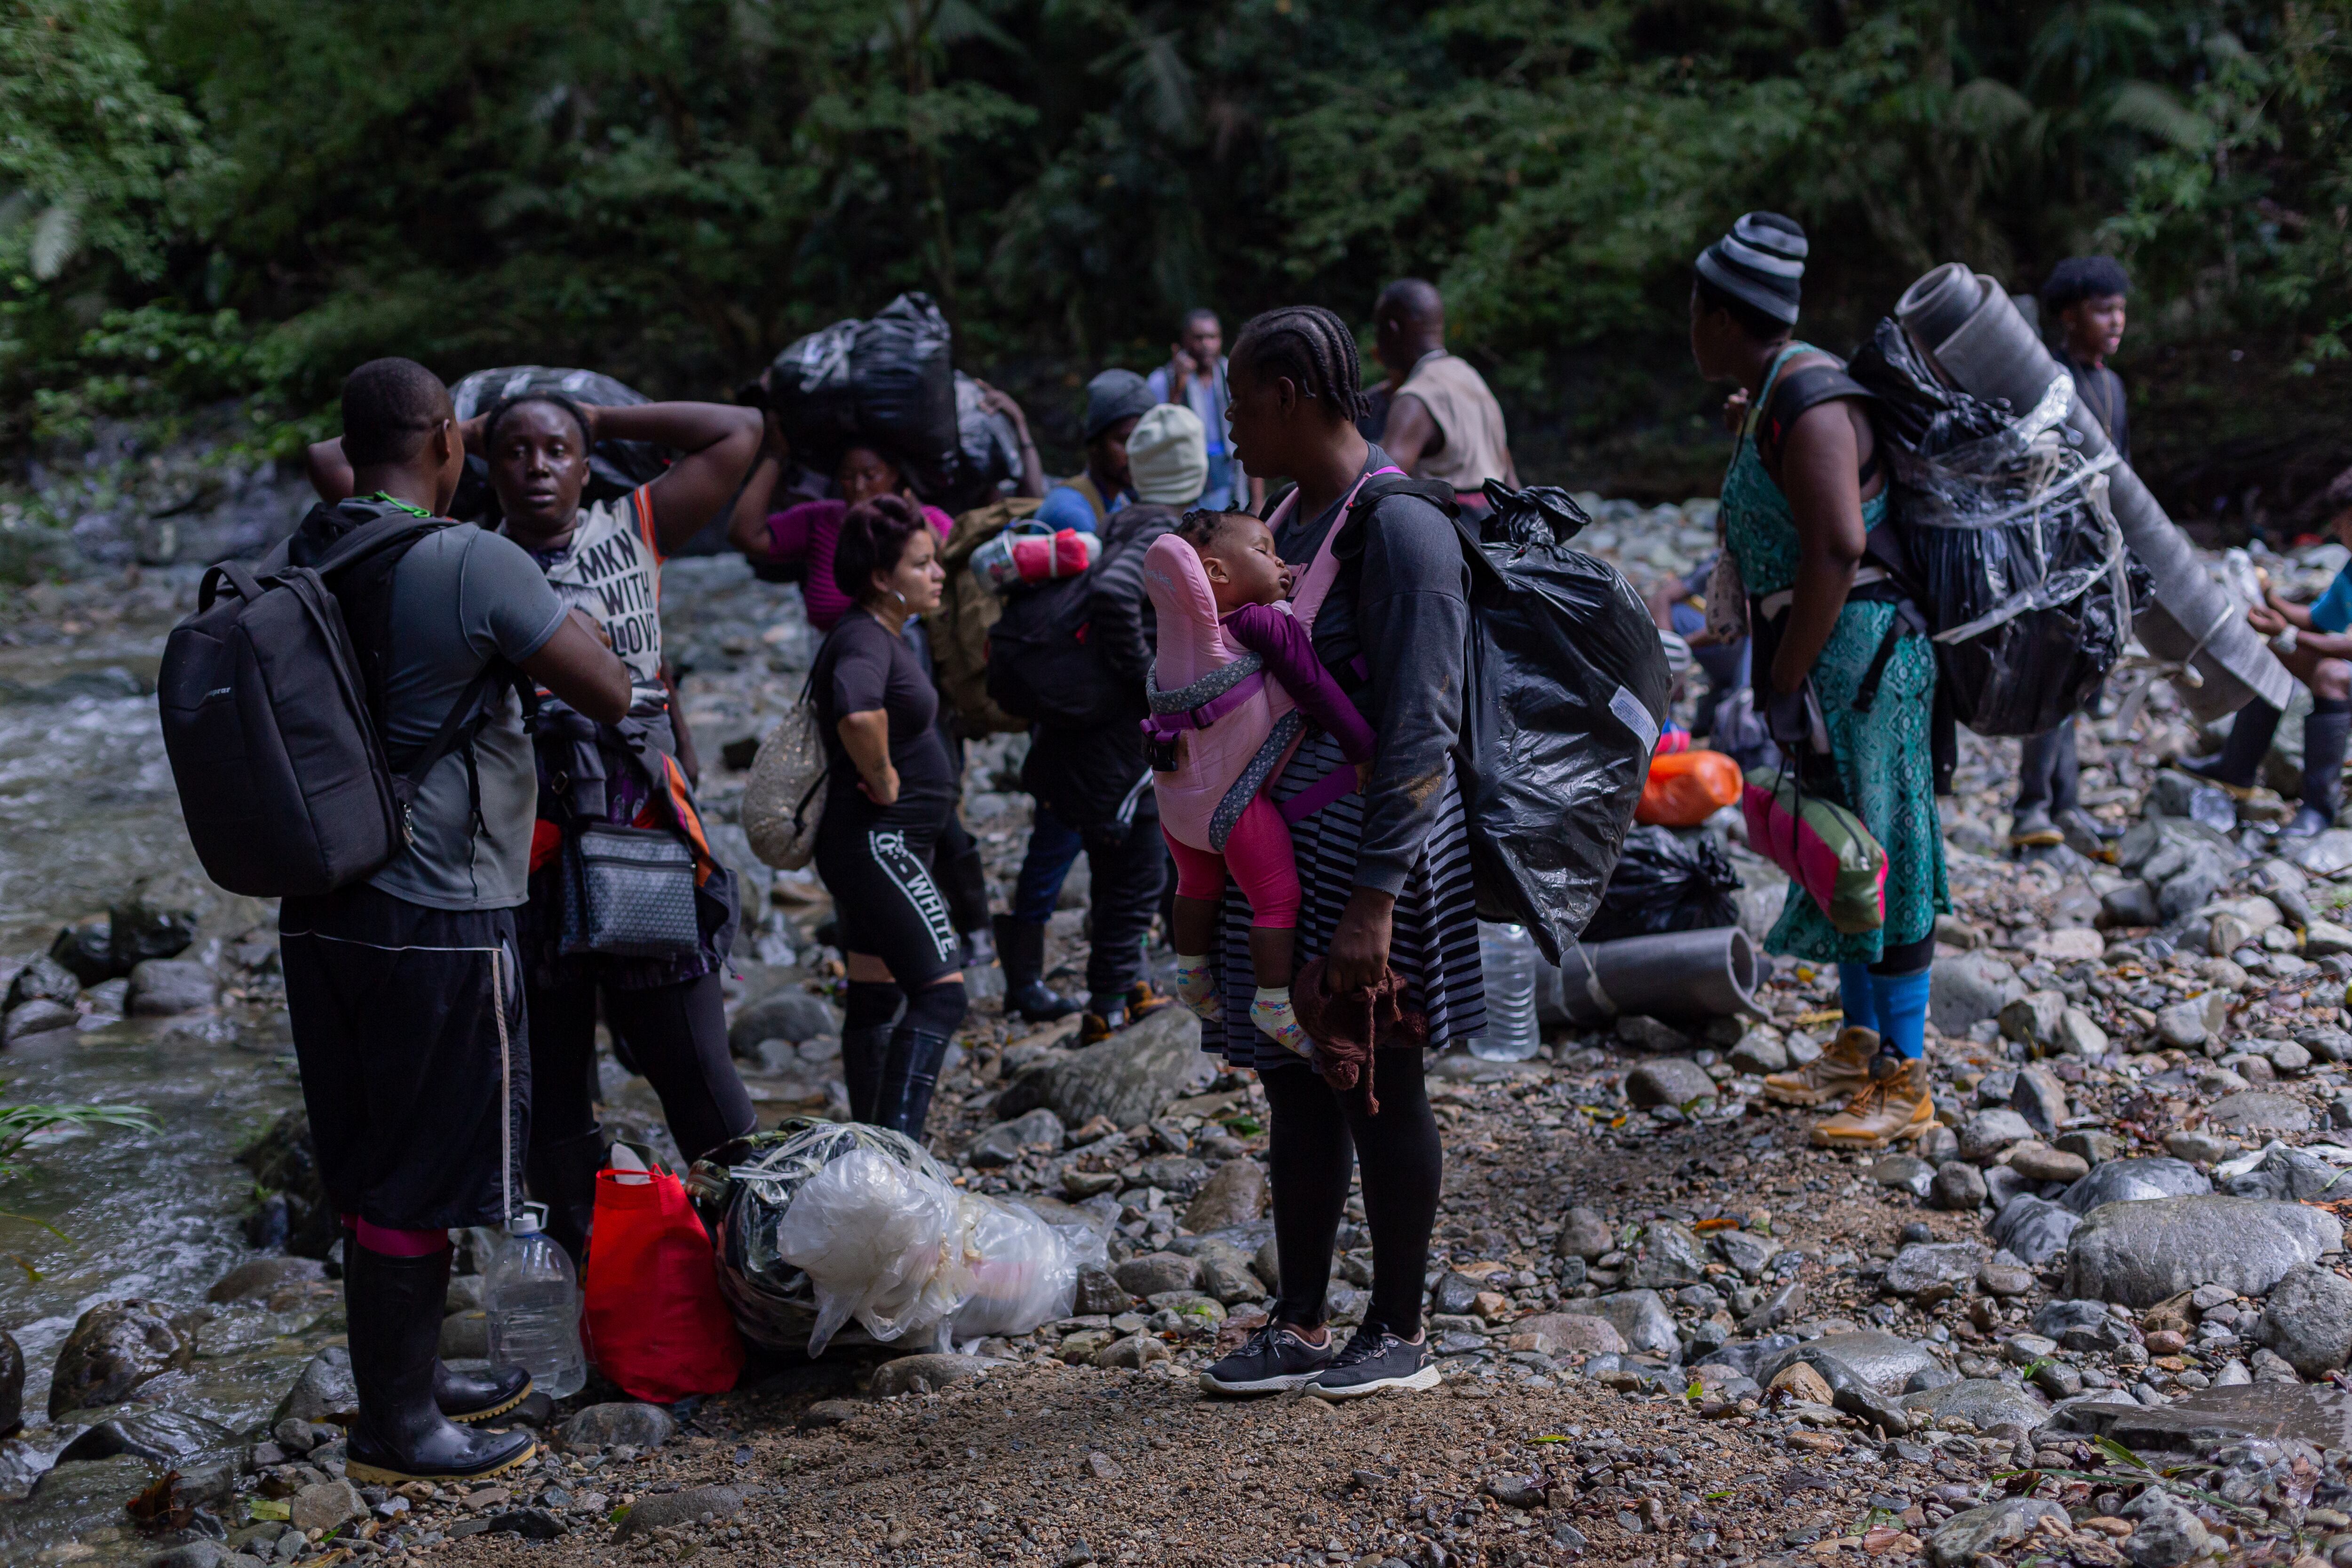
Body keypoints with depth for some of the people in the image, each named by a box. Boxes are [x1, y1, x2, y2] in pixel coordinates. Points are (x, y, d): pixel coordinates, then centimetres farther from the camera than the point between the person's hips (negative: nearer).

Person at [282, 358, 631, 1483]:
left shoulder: (308, 557, 5)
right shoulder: (478, 565, -17)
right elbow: (610, 695, -13)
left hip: (323, 915, 8)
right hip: (438, 922, -8)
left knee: (376, 1166, 18)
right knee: (418, 1179, 3)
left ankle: (413, 1381, 33)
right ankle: (393, 1432, 14)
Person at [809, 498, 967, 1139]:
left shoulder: (888, 635, 14)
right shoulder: (865, 640, -18)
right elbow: (858, 713, -41)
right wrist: (883, 780, -25)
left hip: (877, 846, 11)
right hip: (878, 841, -11)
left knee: (876, 996, 14)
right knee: (940, 990, -16)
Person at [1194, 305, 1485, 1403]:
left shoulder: (1398, 528, -17)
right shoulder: (1292, 521, 10)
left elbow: (1418, 732, -21)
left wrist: (1374, 900, -23)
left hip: (1369, 859, -8)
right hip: (1285, 852, 8)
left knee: (1380, 1095, 4)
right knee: (1297, 1088, 13)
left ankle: (1400, 1335, 18)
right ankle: (1300, 1328, 24)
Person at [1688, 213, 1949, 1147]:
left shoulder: (1804, 401, -18)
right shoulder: (1777, 395, 14)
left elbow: (1837, 549, -25)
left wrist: (1784, 683, -23)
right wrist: (1748, 442, 24)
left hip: (1850, 651, -11)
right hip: (1826, 654, 11)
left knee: (1876, 859, -5)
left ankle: (1904, 1088, 1)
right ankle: (1859, 1052, 29)